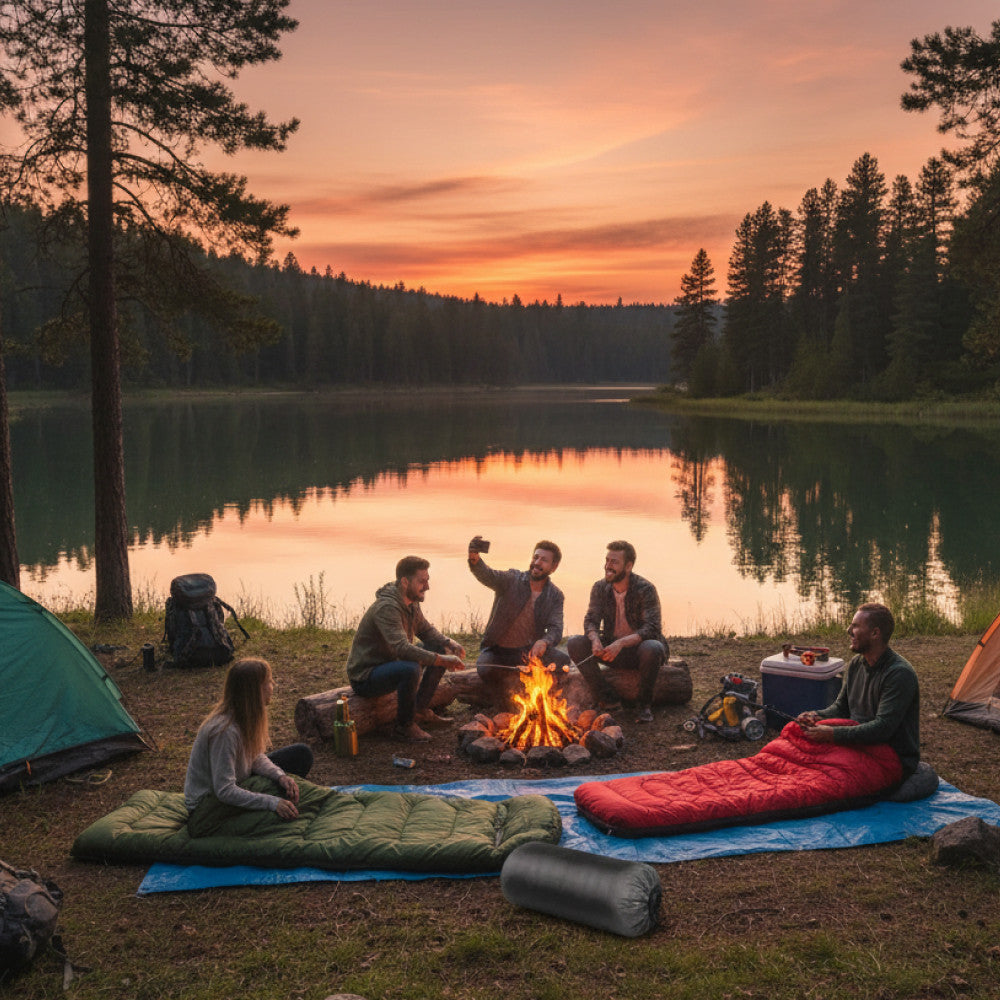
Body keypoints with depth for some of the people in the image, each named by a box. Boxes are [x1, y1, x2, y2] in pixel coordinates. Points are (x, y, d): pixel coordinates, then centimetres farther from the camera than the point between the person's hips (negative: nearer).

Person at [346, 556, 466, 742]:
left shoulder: (411, 602, 3)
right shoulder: (386, 608, -28)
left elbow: (426, 630, 16)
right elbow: (402, 648, -38)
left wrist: (449, 643, -4)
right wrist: (442, 660, -38)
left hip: (391, 663, 10)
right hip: (364, 676, -10)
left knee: (439, 648, 4)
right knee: (410, 669, -36)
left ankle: (420, 709, 11)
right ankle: (404, 726, -15)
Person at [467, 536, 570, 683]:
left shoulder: (555, 596, 1)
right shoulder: (512, 579, -7)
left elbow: (556, 629, -8)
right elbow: (488, 576, -27)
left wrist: (544, 642, -33)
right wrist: (475, 560, -51)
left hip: (529, 650, 2)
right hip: (497, 649, -2)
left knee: (562, 660, -24)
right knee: (486, 671, -32)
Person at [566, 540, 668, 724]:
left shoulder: (645, 589, -16)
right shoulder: (600, 588, -1)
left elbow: (651, 628, -25)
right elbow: (591, 620, -5)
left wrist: (622, 643, -41)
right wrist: (595, 639, -30)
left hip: (638, 647, -4)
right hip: (612, 648, 4)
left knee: (651, 648, -39)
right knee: (575, 643, -18)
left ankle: (645, 705, -15)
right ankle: (609, 700, -14)